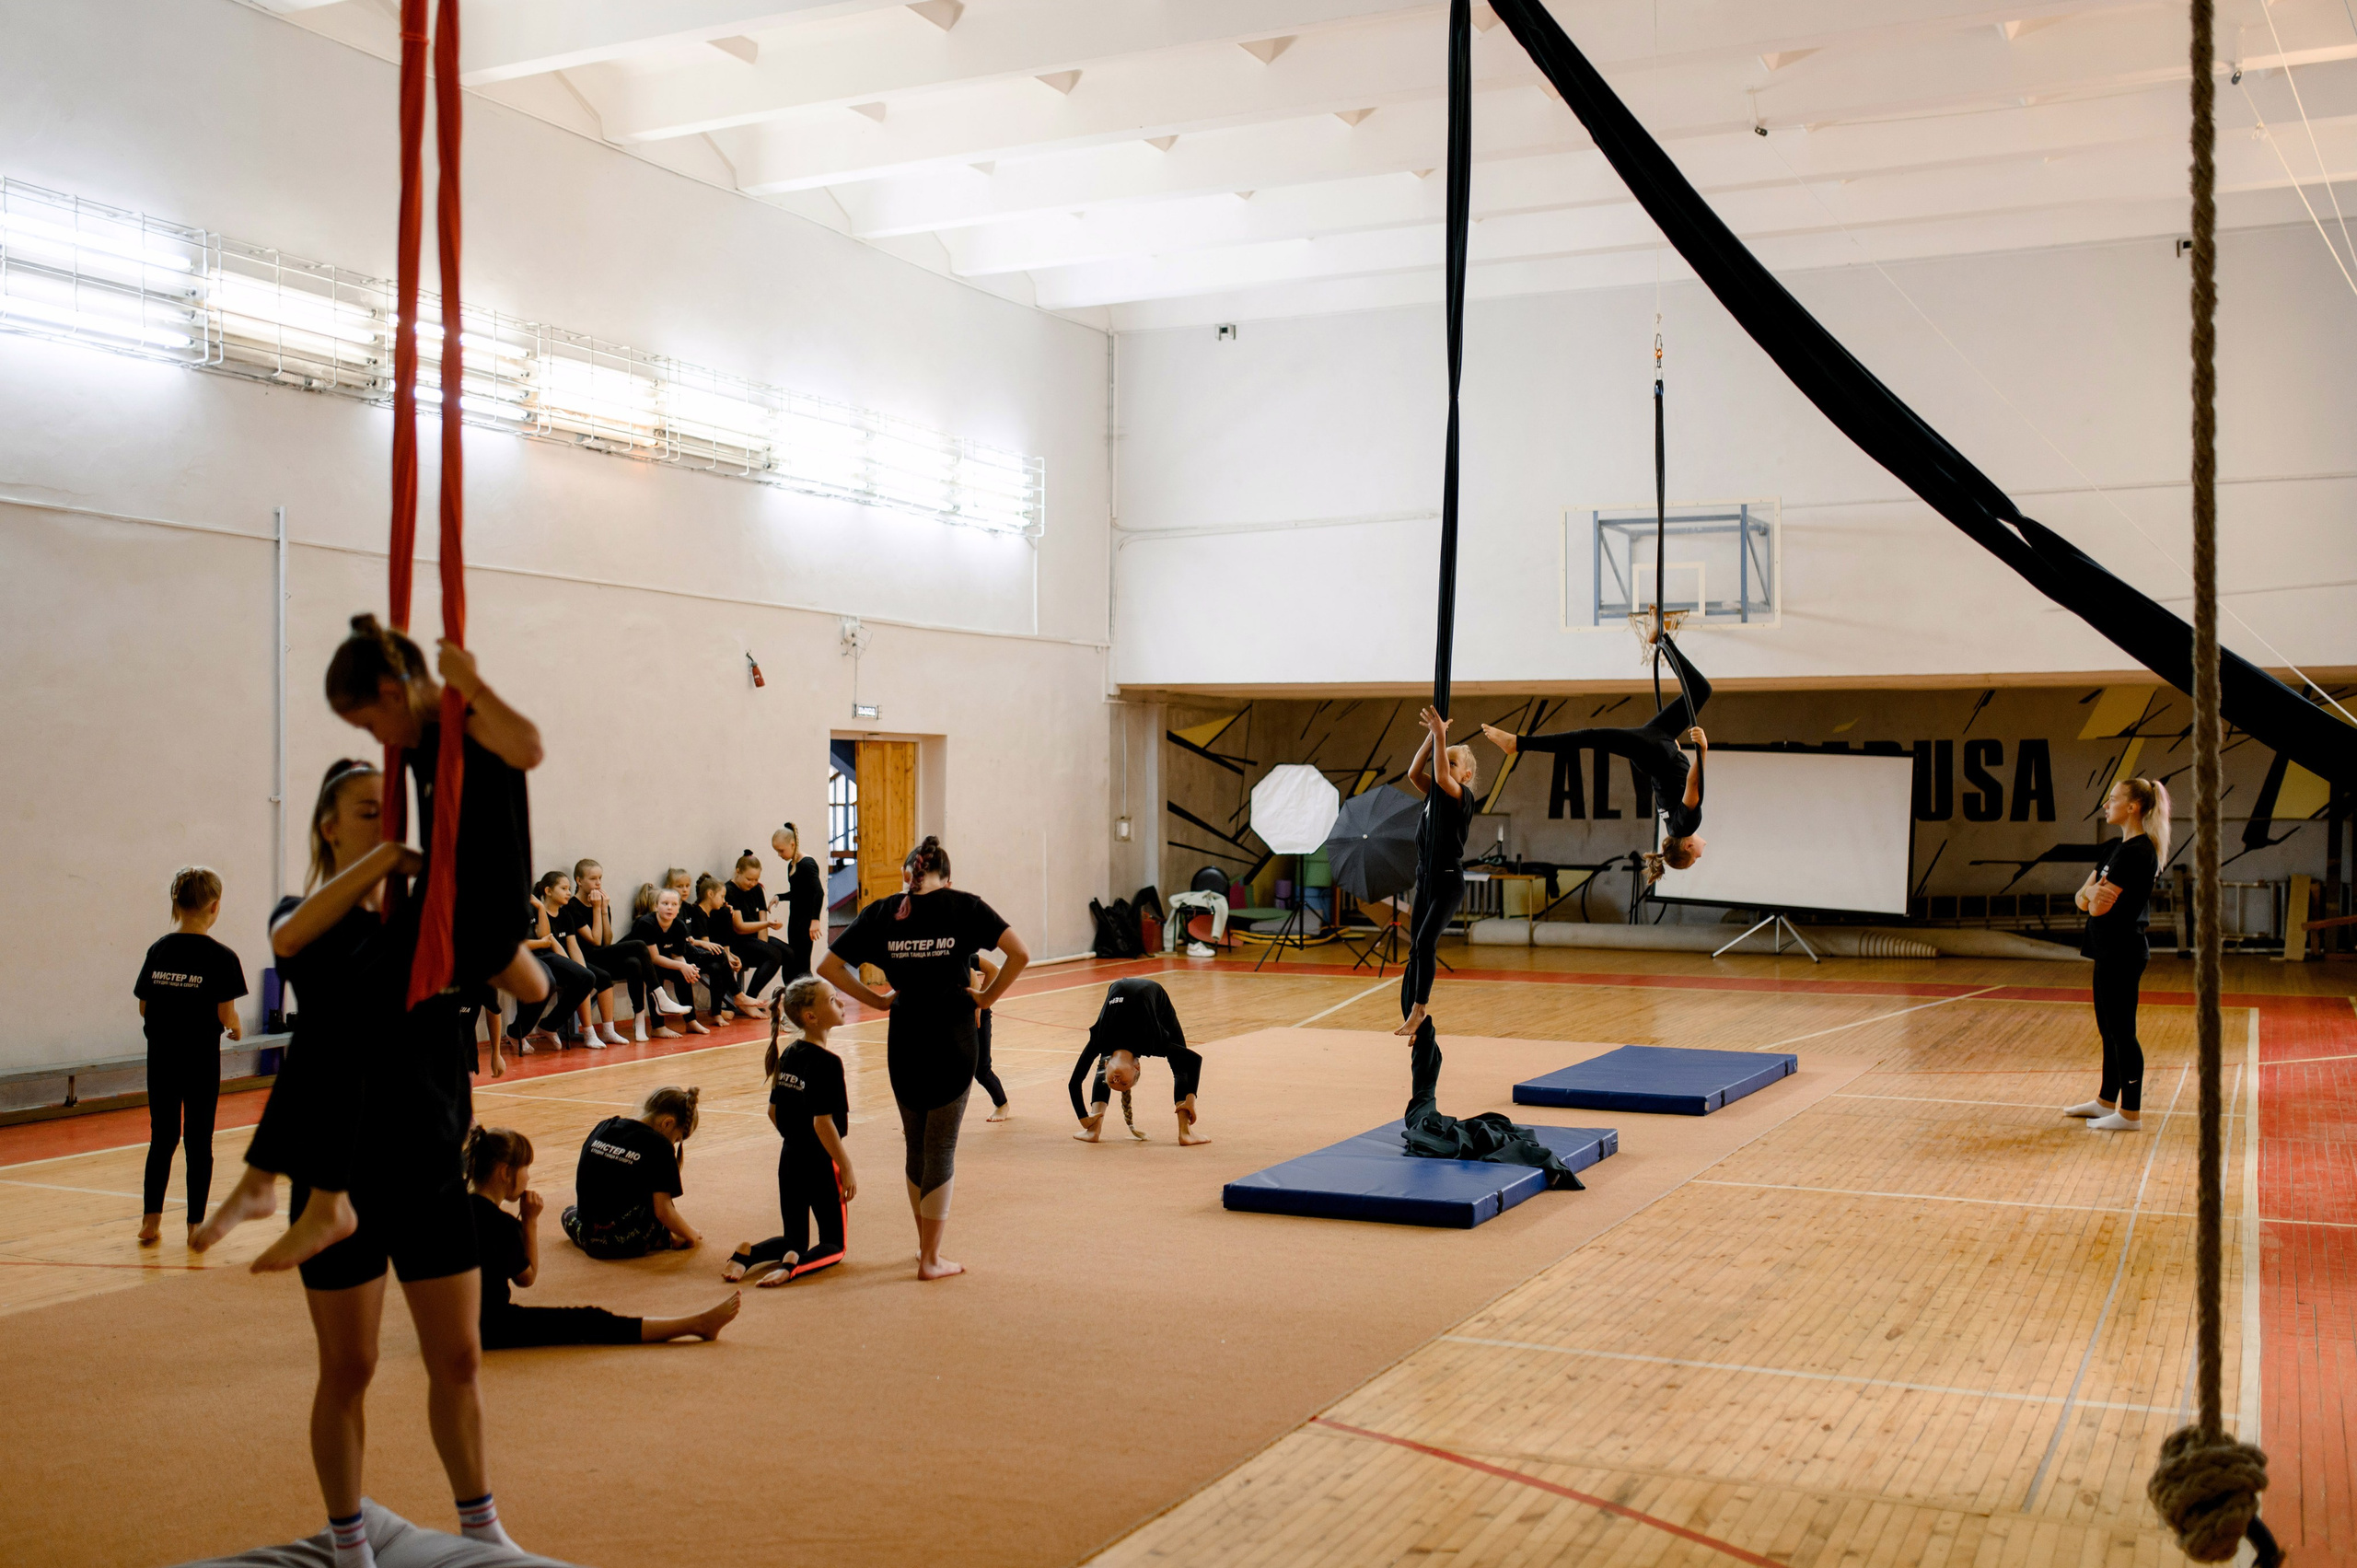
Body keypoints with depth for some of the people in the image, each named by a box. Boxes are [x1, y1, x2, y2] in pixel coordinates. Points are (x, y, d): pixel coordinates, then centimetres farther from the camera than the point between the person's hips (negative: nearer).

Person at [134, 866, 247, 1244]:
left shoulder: (158, 950, 1)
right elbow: (226, 1015, -13)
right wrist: (236, 1029, 8)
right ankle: (196, 1225, 9)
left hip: (161, 1057, 4)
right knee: (199, 1142, 5)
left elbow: (143, 1007, 5)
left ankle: (150, 1221, 14)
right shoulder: (220, 957, -12)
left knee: (162, 1137, 13)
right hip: (201, 1059, -4)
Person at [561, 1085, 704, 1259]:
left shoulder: (602, 1128, 2)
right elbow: (663, 1211, -17)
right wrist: (690, 1234, 1)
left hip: (590, 1241, 6)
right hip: (631, 1245, -6)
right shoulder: (659, 1146, -15)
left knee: (569, 1214, 38)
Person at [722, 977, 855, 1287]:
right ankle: (795, 1264, -23)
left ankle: (748, 1254, -8)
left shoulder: (787, 1054, 4)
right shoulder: (827, 1063, -19)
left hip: (790, 1159, 7)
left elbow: (773, 1111, 11)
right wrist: (846, 1168, -14)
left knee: (794, 1238, 20)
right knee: (834, 1244, 7)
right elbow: (823, 1122, -22)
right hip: (821, 1163, -7)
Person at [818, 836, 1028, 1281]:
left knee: (916, 1145, 18)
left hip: (904, 1039, 2)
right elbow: (1020, 953, -12)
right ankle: (930, 1258, 10)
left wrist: (876, 1000, 7)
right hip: (954, 1039, -2)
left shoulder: (881, 912, 2)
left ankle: (925, 1241, 32)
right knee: (941, 1148, 5)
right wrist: (988, 996, -2)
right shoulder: (963, 906, -4)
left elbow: (828, 967, 3)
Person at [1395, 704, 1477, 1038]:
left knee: (1425, 941, -19)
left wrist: (1441, 736, -25)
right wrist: (1432, 735, -2)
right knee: (1417, 947, 9)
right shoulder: (1434, 794, 11)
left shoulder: (1462, 796, -9)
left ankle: (1419, 1007, -13)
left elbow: (1441, 777, -26)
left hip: (1449, 881, -8)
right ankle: (1418, 1005, 17)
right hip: (1425, 878, 8)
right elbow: (1414, 773, 1)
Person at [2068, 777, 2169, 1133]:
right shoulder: (2118, 848, 13)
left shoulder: (2137, 852, -18)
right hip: (2110, 952, 10)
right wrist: (2090, 892, -13)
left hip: (2122, 953, -10)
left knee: (2121, 1031, -3)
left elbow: (2100, 906, -21)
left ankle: (2130, 1113, 3)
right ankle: (2106, 1101, 28)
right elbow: (2083, 899, 9)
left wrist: (2094, 896, 0)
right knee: (2109, 1029, 17)